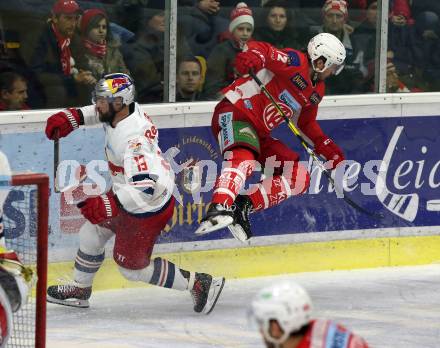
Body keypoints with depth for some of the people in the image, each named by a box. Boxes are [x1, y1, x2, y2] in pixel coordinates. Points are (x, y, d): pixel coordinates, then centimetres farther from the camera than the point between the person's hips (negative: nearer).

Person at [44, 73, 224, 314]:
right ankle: (80, 290, 43)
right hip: (128, 194, 10)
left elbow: (146, 186, -46)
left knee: (132, 267, 6)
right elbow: (100, 112, 18)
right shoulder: (122, 110, -9)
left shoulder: (133, 140, -38)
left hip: (148, 208, -10)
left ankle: (199, 284, 13)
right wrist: (73, 117, 7)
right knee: (91, 234, 22)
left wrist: (110, 205, -52)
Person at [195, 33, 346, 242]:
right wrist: (253, 56, -44)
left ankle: (243, 206, -10)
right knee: (244, 160, -39)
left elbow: (305, 123, 29)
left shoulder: (317, 90, 18)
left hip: (260, 134, 10)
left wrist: (326, 147, 19)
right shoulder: (294, 61, -10)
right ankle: (218, 209, -58)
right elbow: (263, 51, -22)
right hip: (235, 113, -10)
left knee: (300, 178, 4)